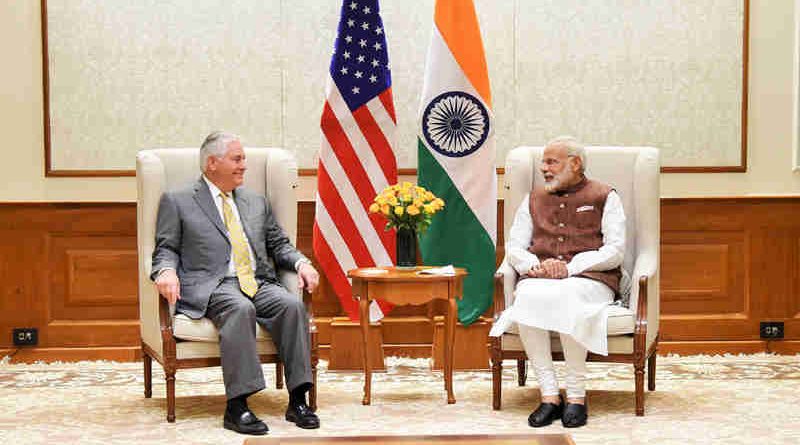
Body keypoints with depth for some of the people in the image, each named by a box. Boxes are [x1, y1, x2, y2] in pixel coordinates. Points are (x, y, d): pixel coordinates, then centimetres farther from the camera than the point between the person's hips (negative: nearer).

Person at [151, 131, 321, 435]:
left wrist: (301, 263, 3)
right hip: (212, 287, -4)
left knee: (292, 304, -27)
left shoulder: (257, 203, 26)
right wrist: (167, 271, -16)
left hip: (259, 283, 5)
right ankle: (237, 406, -39)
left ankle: (297, 400, -27)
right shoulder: (178, 202, 12)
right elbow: (166, 249, 7)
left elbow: (279, 245, 24)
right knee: (240, 308, -37)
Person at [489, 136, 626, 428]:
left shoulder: (604, 197, 13)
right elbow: (513, 247, 17)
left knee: (566, 296, -39)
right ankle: (549, 396, -32)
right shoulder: (534, 199, 25)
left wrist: (571, 267, -12)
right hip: (539, 279, 3)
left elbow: (615, 250, 1)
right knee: (528, 298, -34)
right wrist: (537, 266, -6)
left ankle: (576, 395, -31)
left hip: (590, 280, -3)